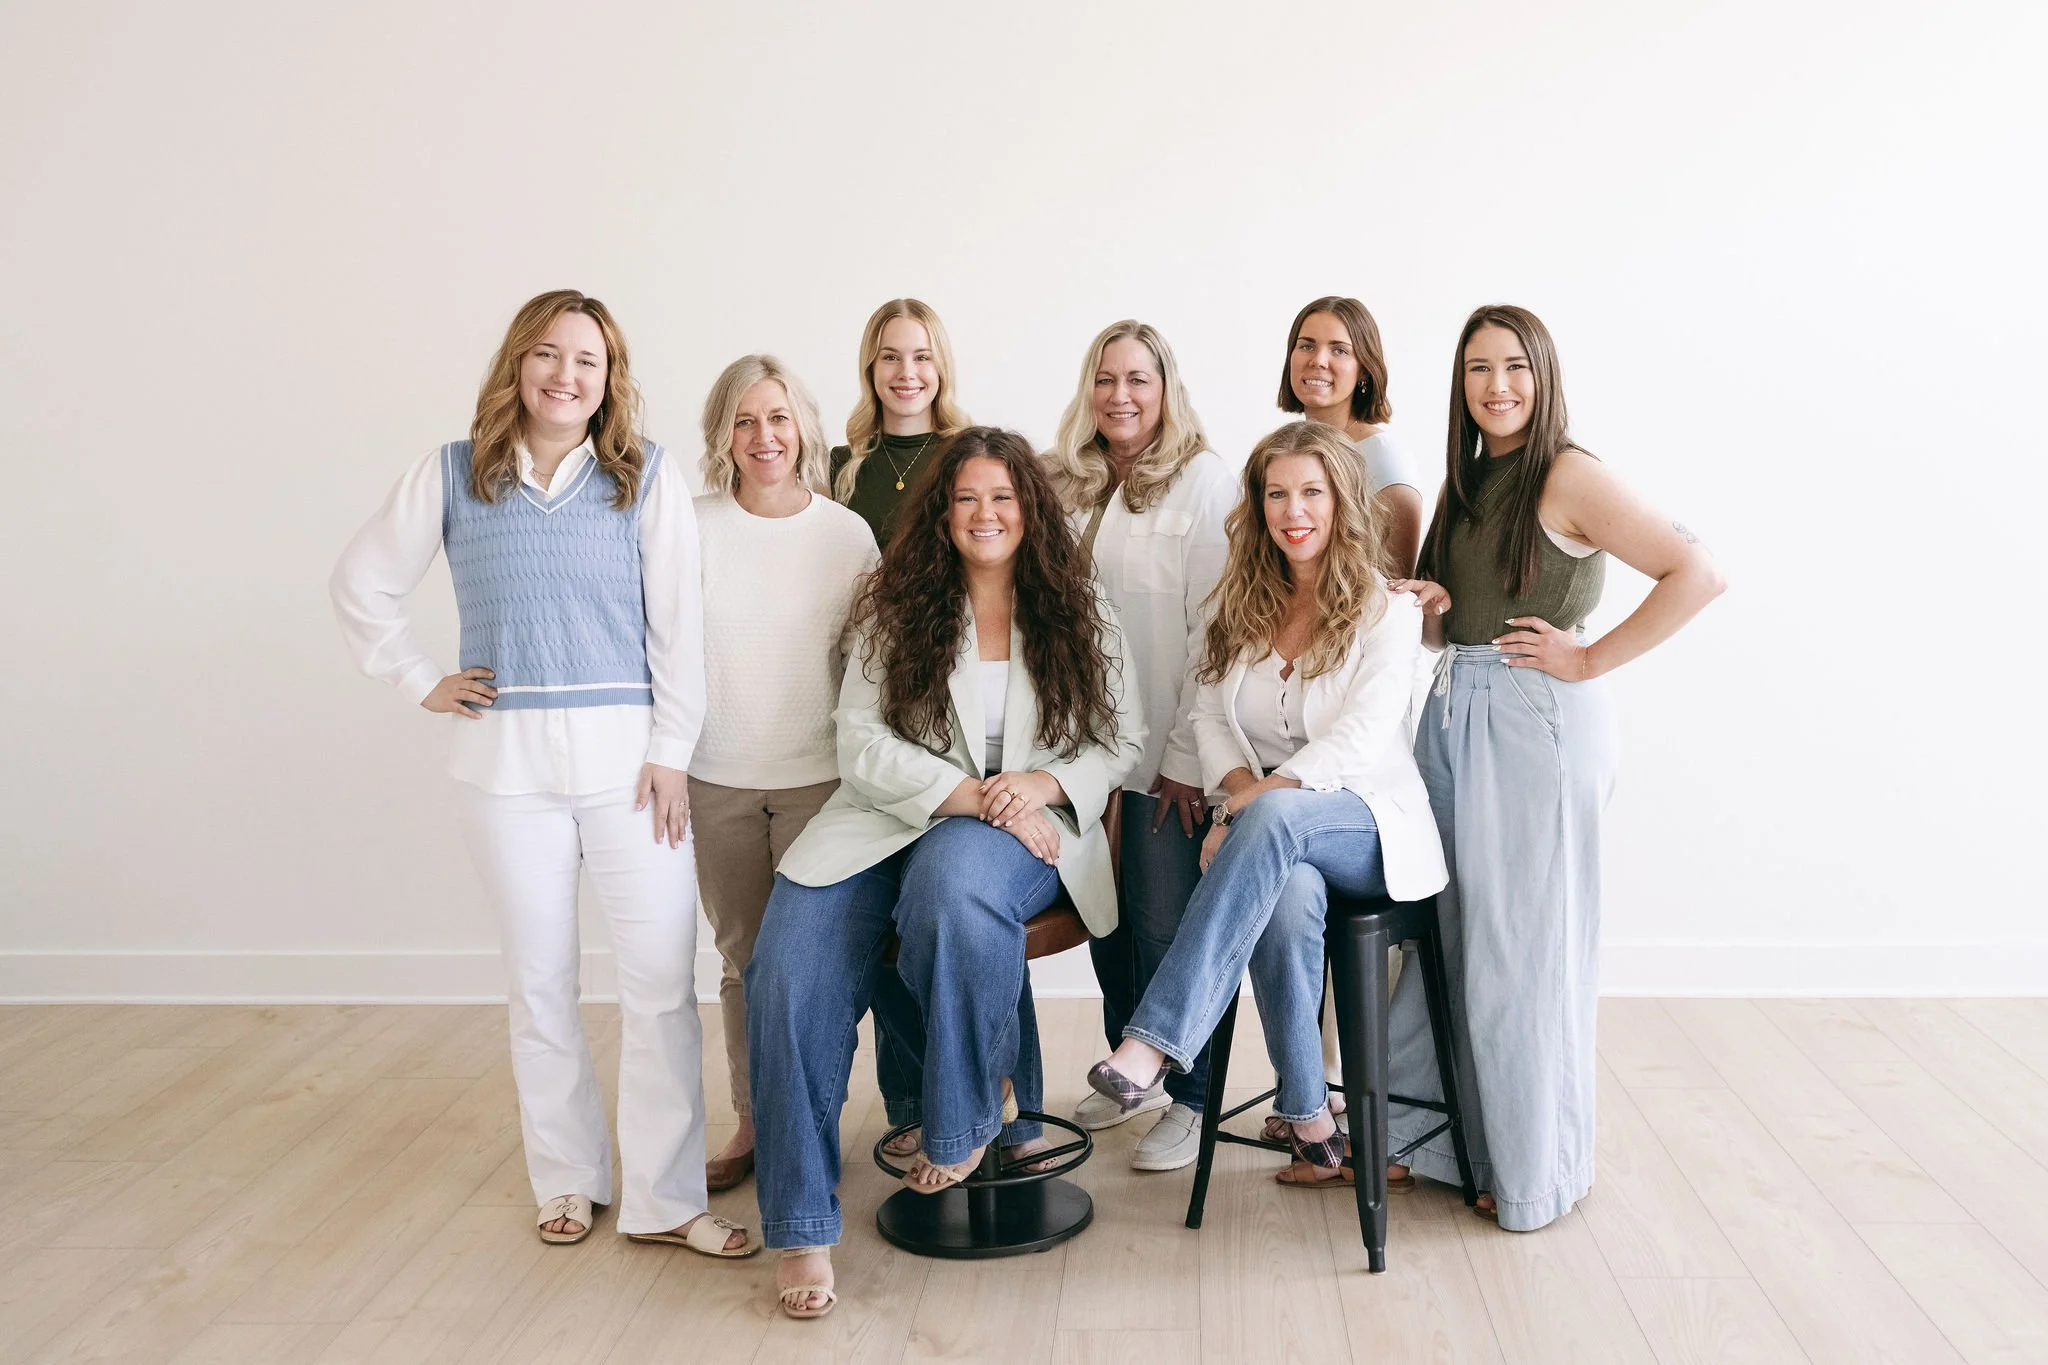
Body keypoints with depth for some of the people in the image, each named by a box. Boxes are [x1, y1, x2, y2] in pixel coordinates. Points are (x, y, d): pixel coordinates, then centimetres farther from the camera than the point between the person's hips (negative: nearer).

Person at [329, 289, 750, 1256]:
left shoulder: (647, 477, 1)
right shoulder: (451, 476, 5)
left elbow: (677, 622, -1)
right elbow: (361, 584, 14)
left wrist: (672, 750, -6)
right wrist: (418, 682, 6)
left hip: (627, 752, -1)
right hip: (505, 760, 1)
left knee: (662, 977, -3)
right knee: (540, 980, 10)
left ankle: (663, 1197, 7)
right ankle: (567, 1179, 25)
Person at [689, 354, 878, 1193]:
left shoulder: (847, 533, -1)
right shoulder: (690, 530, -2)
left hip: (816, 777, -1)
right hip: (716, 783, 1)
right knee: (742, 959, 11)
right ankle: (752, 1124, 24)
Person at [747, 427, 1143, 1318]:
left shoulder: (1079, 617, 10)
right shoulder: (896, 611, 8)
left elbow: (1122, 741, 10)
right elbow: (862, 745, -1)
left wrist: (1043, 784, -11)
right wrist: (968, 794, -14)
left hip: (1030, 825, -1)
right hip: (896, 818, 2)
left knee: (952, 881, -39)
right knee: (788, 968, -24)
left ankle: (969, 1110, -13)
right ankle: (802, 1229, -11)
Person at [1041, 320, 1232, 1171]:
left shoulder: (1205, 481, -7)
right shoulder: (1069, 486, 11)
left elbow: (1216, 626, -12)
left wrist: (1189, 754, -14)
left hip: (1168, 751, -5)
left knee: (1165, 926, -2)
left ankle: (1192, 1099, 15)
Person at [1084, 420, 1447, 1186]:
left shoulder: (1387, 610, -2)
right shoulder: (1241, 608, 13)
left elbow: (1357, 736, -14)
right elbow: (1210, 717, 8)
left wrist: (1260, 796, -24)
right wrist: (1239, 786, -14)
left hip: (1369, 824, -3)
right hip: (1269, 837, 3)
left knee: (1274, 818, -39)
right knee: (1288, 898, -36)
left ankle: (1155, 1041, -45)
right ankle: (1308, 1119, -22)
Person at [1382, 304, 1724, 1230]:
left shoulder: (1570, 478, -10)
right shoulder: (1465, 481, 13)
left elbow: (1698, 574, -18)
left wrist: (1590, 660, -15)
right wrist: (1434, 609, 0)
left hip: (1536, 723, -7)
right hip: (1451, 718, 7)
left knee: (1524, 947, 1)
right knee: (1447, 937, 12)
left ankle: (1535, 1169, 17)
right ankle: (1435, 1134, 25)